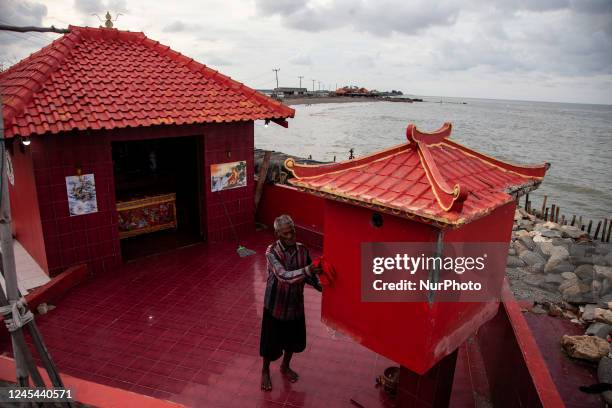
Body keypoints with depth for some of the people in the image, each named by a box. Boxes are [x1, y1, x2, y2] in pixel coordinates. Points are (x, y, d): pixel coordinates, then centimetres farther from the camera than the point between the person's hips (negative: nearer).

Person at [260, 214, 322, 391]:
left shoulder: (302, 250, -9)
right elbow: (283, 276, -35)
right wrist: (306, 270, -49)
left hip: (296, 304, 4)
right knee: (271, 341, 13)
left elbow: (309, 275, -1)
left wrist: (321, 286, -20)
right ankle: (265, 371, 41)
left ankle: (285, 366, 49)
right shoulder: (272, 252, -23)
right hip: (276, 305, -4)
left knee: (293, 339, 21)